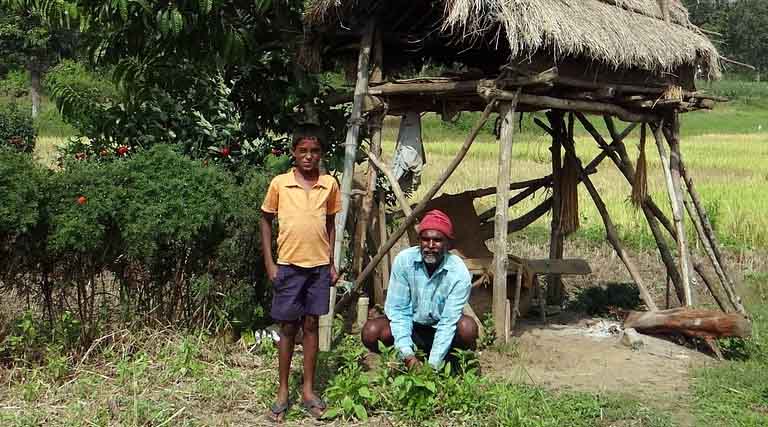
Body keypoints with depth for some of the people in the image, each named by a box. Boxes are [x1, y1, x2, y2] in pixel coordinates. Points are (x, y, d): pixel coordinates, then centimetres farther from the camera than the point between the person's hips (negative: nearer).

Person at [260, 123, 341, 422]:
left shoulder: (329, 184, 1)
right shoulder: (279, 184, -5)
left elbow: (330, 224, 10)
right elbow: (266, 221, 3)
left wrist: (332, 263, 8)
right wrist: (269, 263, -2)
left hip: (319, 266, 2)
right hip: (288, 266, -1)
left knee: (311, 325, 9)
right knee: (287, 327, 6)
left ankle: (308, 389, 19)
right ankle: (283, 391, 17)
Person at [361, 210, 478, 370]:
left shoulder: (459, 273, -21)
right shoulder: (404, 260, -18)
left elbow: (449, 321, -23)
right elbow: (398, 309, -16)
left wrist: (433, 365, -32)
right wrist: (407, 353, -28)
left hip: (440, 331, -1)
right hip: (410, 327, 1)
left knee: (467, 327, -32)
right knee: (371, 331, -25)